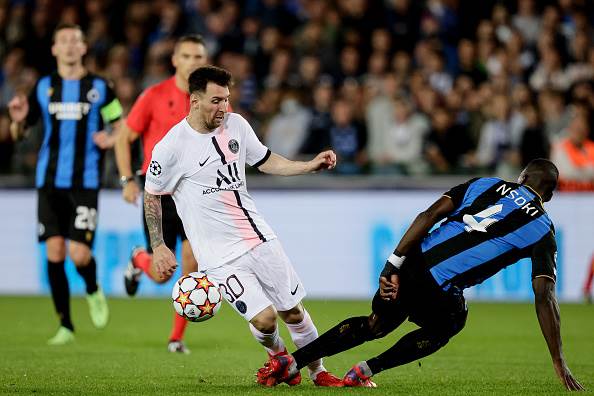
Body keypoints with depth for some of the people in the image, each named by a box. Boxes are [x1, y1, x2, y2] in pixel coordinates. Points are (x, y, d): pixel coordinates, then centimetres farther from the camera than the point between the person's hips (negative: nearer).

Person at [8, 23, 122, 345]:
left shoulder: (100, 88, 3)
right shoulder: (43, 87, 8)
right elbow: (18, 133, 13)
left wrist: (113, 140, -14)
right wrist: (18, 120, -10)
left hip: (85, 182, -2)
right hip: (50, 181, 2)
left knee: (79, 254, -13)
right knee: (54, 251, -4)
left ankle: (93, 292, 22)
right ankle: (65, 326, 7)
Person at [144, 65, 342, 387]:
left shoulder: (235, 124, 1)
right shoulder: (171, 148, -14)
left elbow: (265, 162, 16)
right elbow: (151, 195, 0)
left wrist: (310, 166, 4)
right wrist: (158, 247, -1)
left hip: (260, 239, 5)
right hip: (220, 257, -5)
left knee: (293, 311, 7)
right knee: (264, 318, -14)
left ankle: (318, 372, 27)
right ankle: (278, 355, 19)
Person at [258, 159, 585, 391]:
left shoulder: (483, 185, 19)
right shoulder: (542, 230, 9)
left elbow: (429, 215, 5)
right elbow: (545, 297, 2)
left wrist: (394, 264, 2)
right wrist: (558, 362, 3)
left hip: (409, 264, 4)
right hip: (437, 293, -4)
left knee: (375, 325, 30)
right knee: (443, 329, 31)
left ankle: (291, 362, 28)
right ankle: (364, 372, 19)